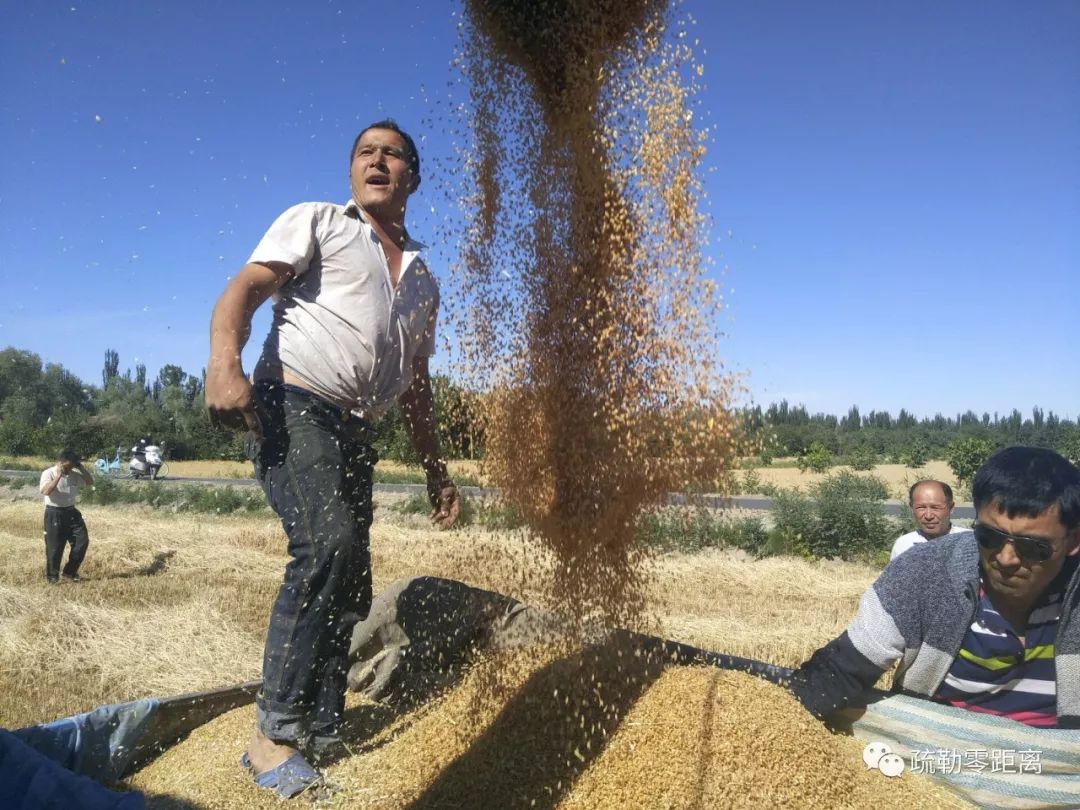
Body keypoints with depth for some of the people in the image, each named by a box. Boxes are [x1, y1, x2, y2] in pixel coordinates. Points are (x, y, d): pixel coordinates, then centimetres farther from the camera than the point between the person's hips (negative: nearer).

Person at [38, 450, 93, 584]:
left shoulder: (74, 474, 5)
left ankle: (70, 572, 15)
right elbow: (46, 491, -25)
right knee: (54, 546, 0)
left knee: (82, 541, 2)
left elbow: (90, 482, 5)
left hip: (71, 512, 6)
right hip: (54, 514, -6)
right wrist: (59, 475, -24)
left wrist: (81, 468, -4)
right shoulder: (48, 473, -11)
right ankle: (52, 576, 15)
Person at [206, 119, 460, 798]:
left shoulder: (424, 279, 24)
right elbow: (245, 289, -7)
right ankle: (276, 732, -14)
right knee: (330, 545, -26)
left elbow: (415, 385, 26)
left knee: (350, 587, 6)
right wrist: (225, 364, -27)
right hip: (294, 404, -6)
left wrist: (436, 468, 20)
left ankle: (322, 733, 20)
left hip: (356, 433, 7)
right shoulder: (316, 221, 8)